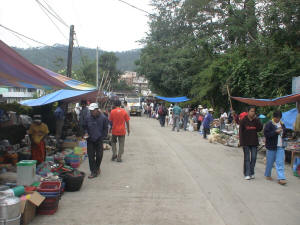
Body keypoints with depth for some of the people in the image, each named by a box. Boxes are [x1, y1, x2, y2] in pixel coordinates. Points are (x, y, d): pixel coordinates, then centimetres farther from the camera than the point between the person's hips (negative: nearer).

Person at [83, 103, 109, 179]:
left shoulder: (103, 118, -8)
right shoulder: (88, 117, -4)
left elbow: (105, 129, 2)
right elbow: (84, 126, 13)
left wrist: (103, 137, -4)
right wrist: (86, 133, -4)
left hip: (99, 140, -1)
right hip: (90, 140, 1)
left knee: (99, 155, 8)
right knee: (91, 156, 0)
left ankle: (97, 167, 34)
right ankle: (94, 172, 7)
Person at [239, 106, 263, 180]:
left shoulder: (256, 120, 4)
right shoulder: (244, 120, -6)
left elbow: (260, 129, -8)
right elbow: (241, 131, -6)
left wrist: (256, 119, -13)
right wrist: (241, 142, -12)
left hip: (254, 142, 3)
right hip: (246, 143, -3)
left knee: (253, 158, 5)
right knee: (247, 158, 1)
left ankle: (251, 173, 18)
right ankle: (247, 174, 5)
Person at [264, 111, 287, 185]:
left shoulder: (282, 124, 11)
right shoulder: (269, 124, -8)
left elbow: (285, 133, 23)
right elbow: (266, 134, -16)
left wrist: (283, 131, 1)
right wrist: (276, 132, -22)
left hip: (280, 147, 5)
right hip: (271, 146, -5)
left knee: (280, 163, -2)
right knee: (270, 162, 7)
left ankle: (281, 178, -3)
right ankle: (267, 175, 27)